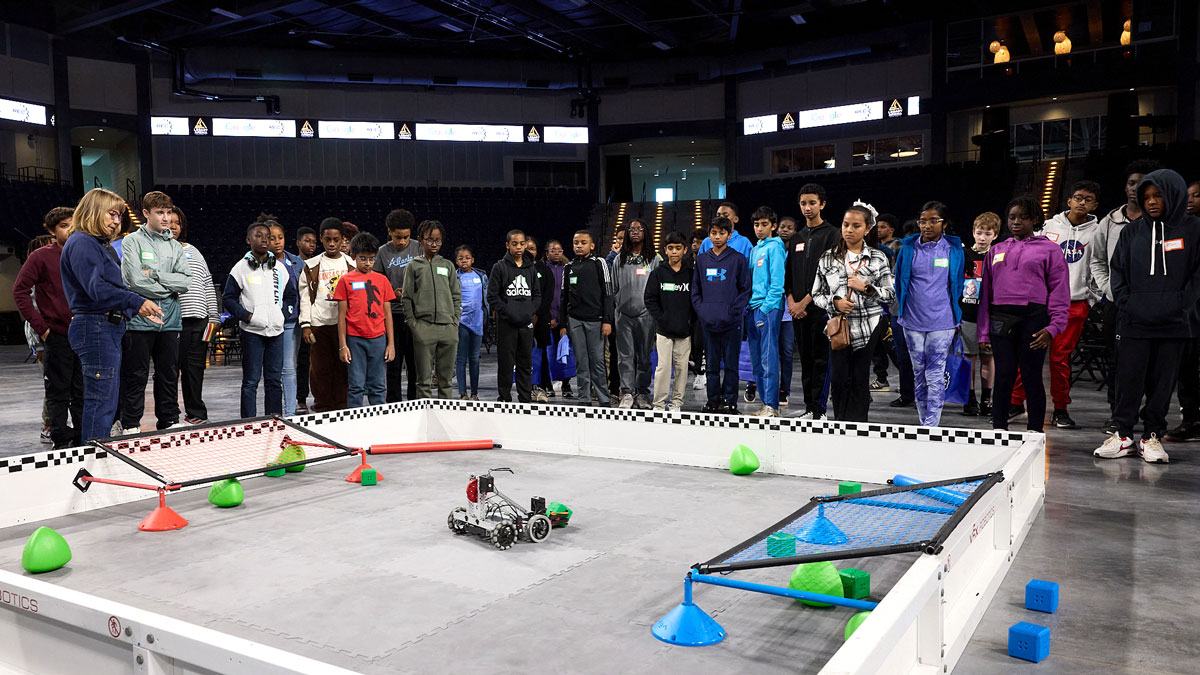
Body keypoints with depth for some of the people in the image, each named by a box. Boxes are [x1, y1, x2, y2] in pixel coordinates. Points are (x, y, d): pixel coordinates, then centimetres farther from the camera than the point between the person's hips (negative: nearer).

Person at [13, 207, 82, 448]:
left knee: (82, 392, 11)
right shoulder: (42, 256, -4)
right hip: (56, 336, -4)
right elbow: (20, 291, -5)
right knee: (58, 393, 3)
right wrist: (40, 326, -10)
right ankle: (61, 442, 11)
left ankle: (82, 440, 20)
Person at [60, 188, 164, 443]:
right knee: (102, 401, -10)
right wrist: (137, 302, -24)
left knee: (100, 401, 13)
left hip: (107, 328, 11)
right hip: (95, 328, -11)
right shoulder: (82, 243, -10)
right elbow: (96, 288, -21)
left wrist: (137, 310, 12)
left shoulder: (100, 244, 21)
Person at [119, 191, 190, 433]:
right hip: (141, 320, -4)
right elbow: (135, 281, -13)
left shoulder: (175, 246, 14)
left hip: (170, 321, 5)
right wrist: (170, 289, -4)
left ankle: (169, 422, 20)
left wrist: (155, 274, -8)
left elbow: (187, 281, 1)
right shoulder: (133, 241, -1)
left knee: (169, 376, 11)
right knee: (136, 377, 0)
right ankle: (131, 426, 9)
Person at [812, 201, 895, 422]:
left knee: (860, 378, 2)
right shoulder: (829, 258, 6)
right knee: (838, 378, -1)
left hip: (868, 326, -1)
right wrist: (835, 303, -11)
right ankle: (841, 425, 12)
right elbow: (817, 294, 7)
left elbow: (890, 294, 3)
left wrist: (866, 288, -12)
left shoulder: (878, 258, 3)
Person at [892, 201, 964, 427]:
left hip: (942, 322, -2)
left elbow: (958, 284, 12)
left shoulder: (954, 249, 2)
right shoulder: (908, 248, 4)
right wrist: (900, 312, 13)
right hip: (912, 321, 2)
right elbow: (899, 281, 14)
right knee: (919, 374, 10)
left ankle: (931, 426, -5)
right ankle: (924, 422, 21)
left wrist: (956, 317, 13)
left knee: (935, 375, -7)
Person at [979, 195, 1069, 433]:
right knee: (1003, 377, 2)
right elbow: (986, 292, 16)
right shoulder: (996, 250, 18)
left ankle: (1035, 431, 11)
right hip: (1000, 319, 3)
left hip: (1033, 319, -2)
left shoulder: (1049, 250, 7)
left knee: (1032, 377, 1)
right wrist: (983, 331, 9)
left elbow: (1060, 292, 1)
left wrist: (1053, 327, -11)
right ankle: (998, 430, 10)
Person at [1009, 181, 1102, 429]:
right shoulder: (1051, 225, 8)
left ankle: (1061, 409, 10)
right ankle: (1016, 401, 9)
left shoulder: (1096, 232, 6)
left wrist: (1092, 299, 3)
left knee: (1061, 357, -1)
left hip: (1075, 303, -1)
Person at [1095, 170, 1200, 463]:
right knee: (1129, 379, 1)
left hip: (1174, 323, -1)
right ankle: (1123, 434, 10)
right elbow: (1117, 271, 11)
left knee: (1163, 380, 6)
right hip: (1135, 321, 1)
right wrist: (1126, 303, -2)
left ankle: (1152, 436, 15)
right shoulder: (1132, 231, 9)